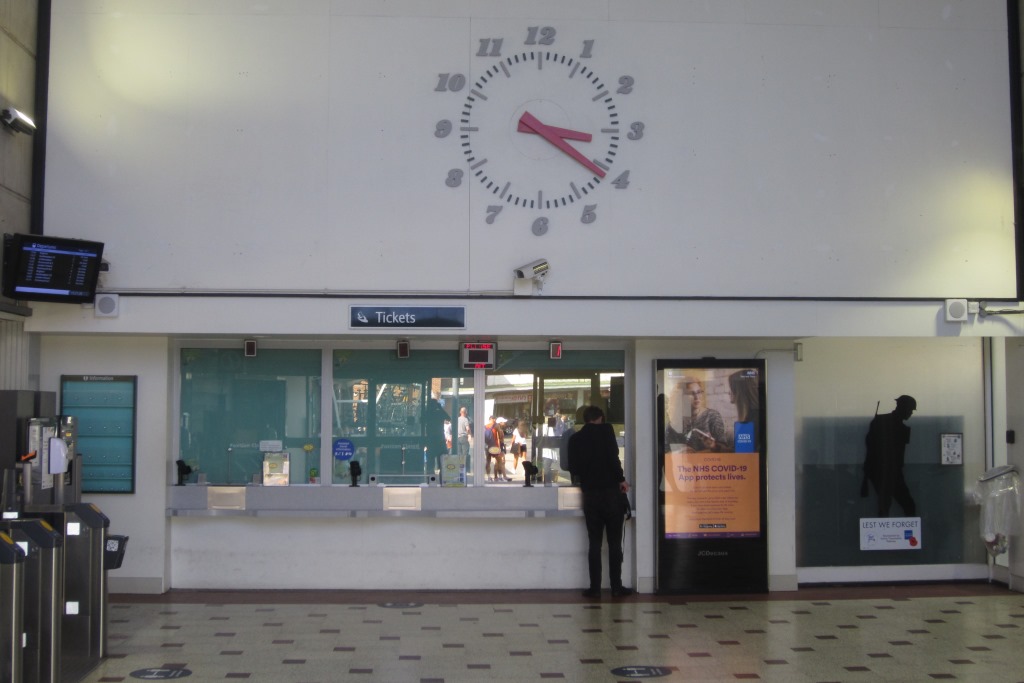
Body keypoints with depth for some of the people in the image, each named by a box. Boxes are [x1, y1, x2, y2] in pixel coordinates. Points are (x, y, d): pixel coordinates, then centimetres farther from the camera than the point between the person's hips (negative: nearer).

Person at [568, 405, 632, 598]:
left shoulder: (575, 439, 7)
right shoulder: (606, 431, -3)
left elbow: (573, 469, 10)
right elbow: (613, 457, -14)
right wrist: (621, 479, -3)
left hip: (590, 495, 3)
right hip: (611, 492, -3)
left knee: (594, 542, 7)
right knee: (615, 542, 4)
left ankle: (595, 587, 4)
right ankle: (616, 586, 5)